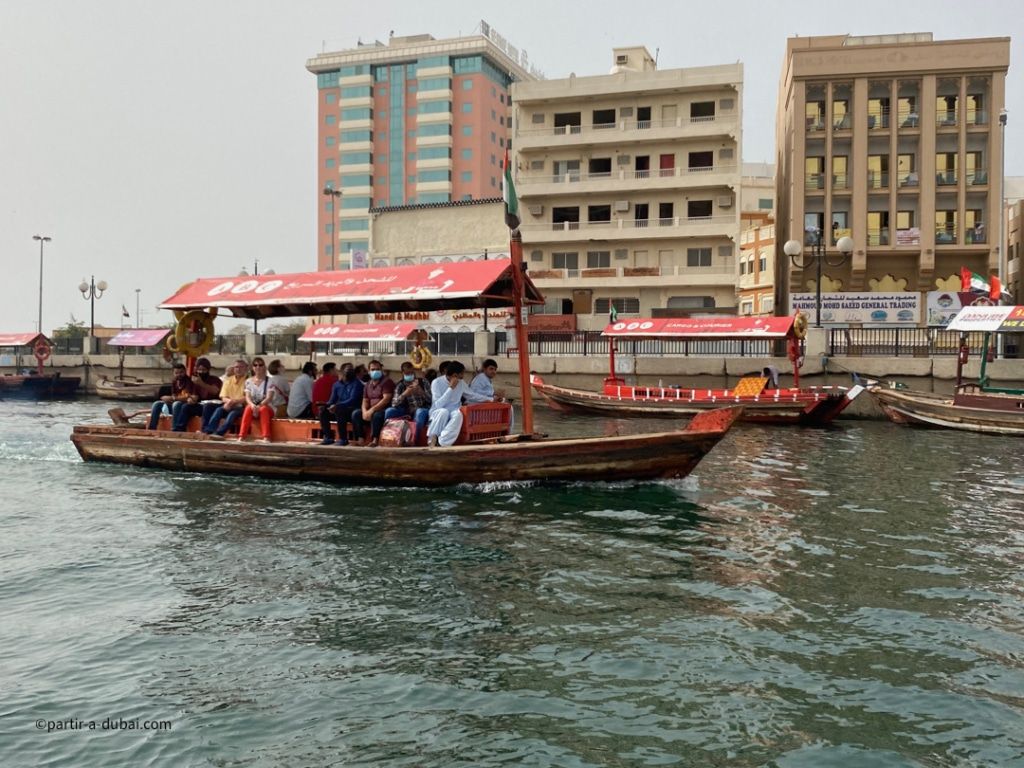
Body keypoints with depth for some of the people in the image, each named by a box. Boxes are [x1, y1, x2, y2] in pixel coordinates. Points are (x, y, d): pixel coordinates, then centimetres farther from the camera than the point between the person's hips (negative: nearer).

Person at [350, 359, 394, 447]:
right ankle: (360, 439, -19)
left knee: (376, 415, -38)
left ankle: (375, 439, -37)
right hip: (371, 410, 7)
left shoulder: (386, 382, -6)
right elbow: (365, 401, 12)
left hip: (384, 410, -7)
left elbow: (386, 399, -18)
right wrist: (365, 411, -11)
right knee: (356, 413, -15)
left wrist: (372, 409, -24)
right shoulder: (368, 384, 17)